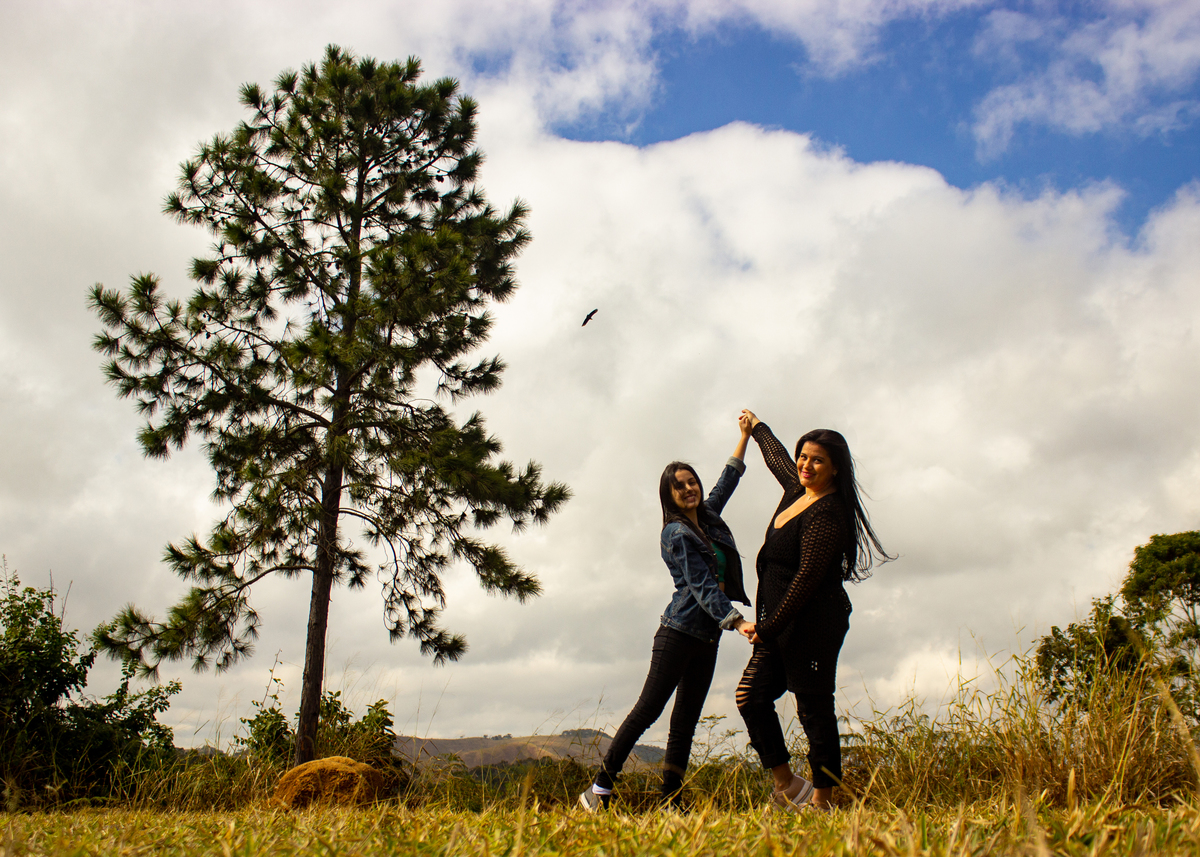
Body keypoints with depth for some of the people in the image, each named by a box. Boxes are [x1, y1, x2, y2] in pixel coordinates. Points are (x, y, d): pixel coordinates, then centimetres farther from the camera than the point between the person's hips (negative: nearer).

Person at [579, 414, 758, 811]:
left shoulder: (708, 517, 11)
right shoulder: (677, 533, -12)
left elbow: (726, 481, 28)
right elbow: (702, 587, -21)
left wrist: (745, 436, 30)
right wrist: (736, 622, -32)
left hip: (707, 638, 8)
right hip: (679, 633, -8)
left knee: (685, 722, 6)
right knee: (648, 709, -7)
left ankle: (670, 803, 8)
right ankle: (599, 789, 1)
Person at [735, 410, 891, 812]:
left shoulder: (827, 515, -16)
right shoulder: (797, 491, 11)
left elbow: (807, 578, -19)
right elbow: (777, 458, 33)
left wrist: (768, 626, -16)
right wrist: (757, 428, 49)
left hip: (813, 623, -9)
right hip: (783, 624, 9)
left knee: (814, 709, -4)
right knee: (750, 695, 5)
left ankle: (822, 799, 6)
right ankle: (786, 784, 15)